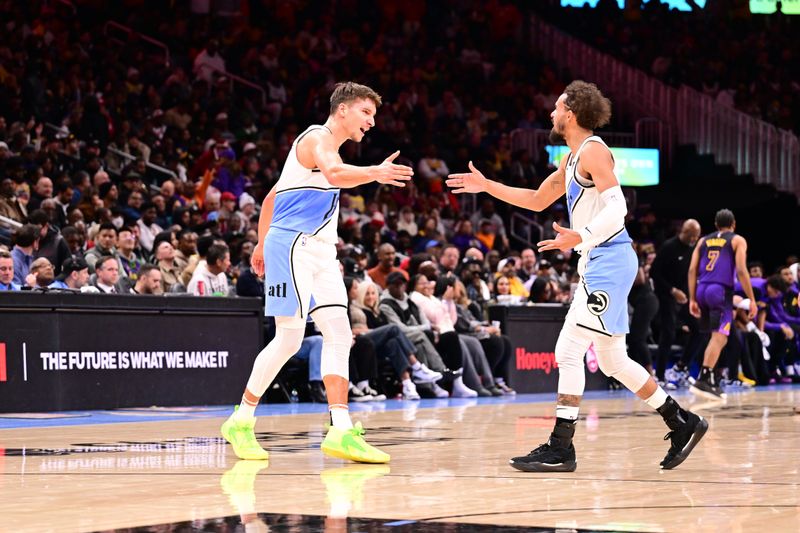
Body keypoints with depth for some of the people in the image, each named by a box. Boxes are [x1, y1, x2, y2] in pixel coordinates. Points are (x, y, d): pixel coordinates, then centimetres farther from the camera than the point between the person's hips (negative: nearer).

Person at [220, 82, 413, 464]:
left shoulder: (327, 146, 22)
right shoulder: (318, 138, -8)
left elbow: (272, 197, 28)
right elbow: (334, 173, -33)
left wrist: (262, 245, 31)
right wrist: (374, 174, -48)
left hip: (320, 251, 10)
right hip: (293, 244, -10)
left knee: (339, 335, -3)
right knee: (289, 338, -9)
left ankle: (341, 431, -8)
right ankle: (241, 421, 3)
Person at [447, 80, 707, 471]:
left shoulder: (593, 150, -11)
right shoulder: (572, 159, 18)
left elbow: (617, 207, -22)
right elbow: (537, 200, 30)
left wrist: (579, 237, -35)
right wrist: (486, 186, 26)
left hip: (609, 259, -10)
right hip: (598, 263, 10)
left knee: (568, 351, -11)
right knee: (613, 361, 14)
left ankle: (560, 449, -10)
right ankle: (682, 423, 21)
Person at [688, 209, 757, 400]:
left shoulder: (703, 241, 20)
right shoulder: (737, 240, 7)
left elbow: (692, 270, 11)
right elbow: (741, 271, -5)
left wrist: (692, 299, 14)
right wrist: (752, 300, -3)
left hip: (702, 290, 6)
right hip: (721, 291, -6)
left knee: (717, 338, 19)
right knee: (719, 338, -11)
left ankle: (712, 382, 19)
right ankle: (702, 380, -25)